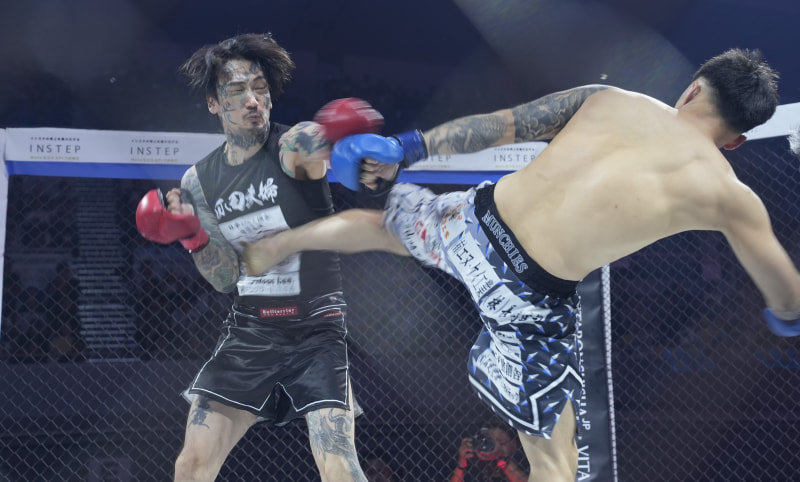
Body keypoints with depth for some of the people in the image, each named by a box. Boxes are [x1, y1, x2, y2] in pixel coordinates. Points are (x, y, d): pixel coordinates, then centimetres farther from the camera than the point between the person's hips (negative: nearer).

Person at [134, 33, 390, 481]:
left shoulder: (294, 145, -12)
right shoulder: (198, 182, 4)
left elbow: (320, 144, -37)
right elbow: (227, 279, 5)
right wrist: (192, 237, -14)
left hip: (316, 332, -4)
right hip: (248, 334, 5)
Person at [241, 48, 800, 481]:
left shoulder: (610, 97, 8)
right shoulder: (730, 198, 4)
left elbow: (501, 125, 10)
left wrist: (404, 148, 17)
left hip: (472, 221, 4)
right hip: (530, 299, -4)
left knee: (386, 221, 38)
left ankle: (273, 246, 50)